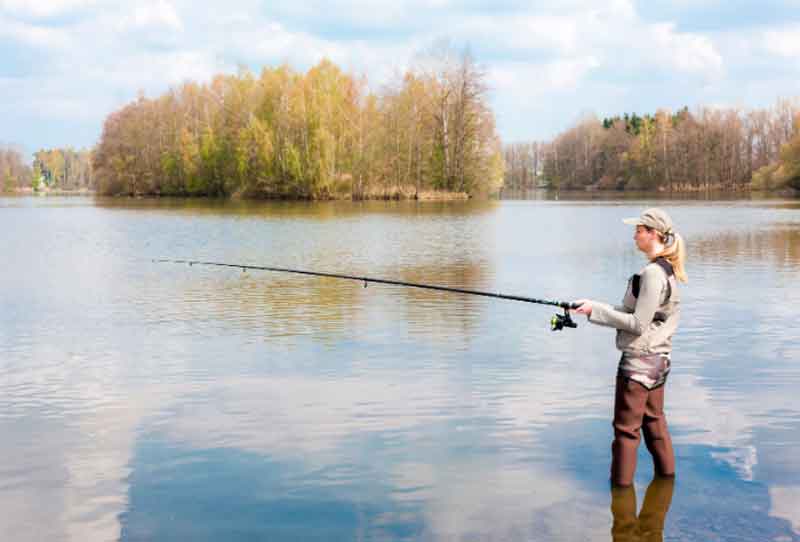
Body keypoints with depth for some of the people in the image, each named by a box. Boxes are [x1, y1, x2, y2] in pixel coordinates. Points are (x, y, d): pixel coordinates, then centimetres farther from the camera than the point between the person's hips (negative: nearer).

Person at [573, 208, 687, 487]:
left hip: (639, 360, -10)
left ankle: (621, 483, 8)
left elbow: (638, 323, -21)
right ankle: (666, 472, 30)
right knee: (654, 419, 20)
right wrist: (597, 309, 8)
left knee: (626, 428, 0)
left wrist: (596, 309, -15)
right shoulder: (667, 270, 9)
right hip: (658, 359, 10)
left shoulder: (653, 272, -20)